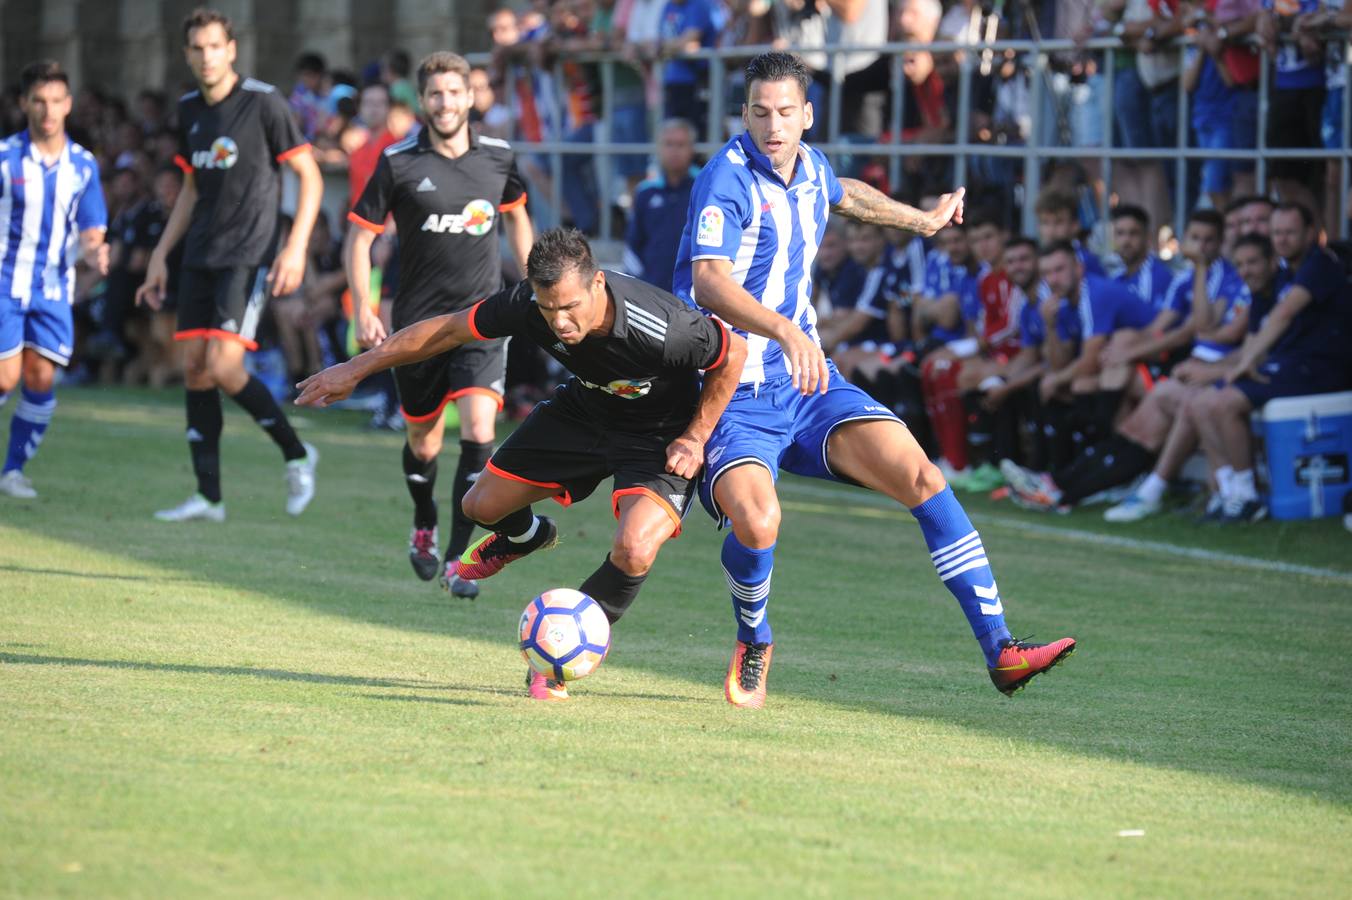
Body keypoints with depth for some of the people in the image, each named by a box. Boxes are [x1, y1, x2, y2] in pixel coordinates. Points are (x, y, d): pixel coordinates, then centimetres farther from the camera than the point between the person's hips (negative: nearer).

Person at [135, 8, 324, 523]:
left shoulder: (264, 103, -10)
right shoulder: (189, 110, 11)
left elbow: (310, 177, -7)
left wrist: (296, 249, -16)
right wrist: (160, 255, 18)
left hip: (248, 257, -7)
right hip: (200, 258, 7)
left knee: (224, 367, -16)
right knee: (194, 367, 3)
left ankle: (296, 455, 5)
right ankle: (208, 496, 7)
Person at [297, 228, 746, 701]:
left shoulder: (663, 328, -39)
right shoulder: (525, 305, -27)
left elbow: (734, 353, -20)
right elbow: (448, 329, -10)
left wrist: (695, 438, -18)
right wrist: (356, 368, -5)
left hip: (658, 434, -5)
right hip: (582, 410, 5)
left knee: (634, 550, -27)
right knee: (482, 505, 8)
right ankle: (523, 535, 48)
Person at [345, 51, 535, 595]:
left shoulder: (498, 158, 1)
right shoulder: (399, 163, -7)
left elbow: (516, 218, 21)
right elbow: (360, 237, -1)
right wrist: (362, 310, -11)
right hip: (417, 322, 0)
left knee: (478, 432, -17)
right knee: (423, 443, 12)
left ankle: (458, 559, -13)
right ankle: (423, 527, 43)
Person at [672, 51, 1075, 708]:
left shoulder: (810, 167, 8)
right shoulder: (728, 178, -16)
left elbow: (844, 194, 36)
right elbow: (709, 283, -32)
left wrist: (922, 220, 49)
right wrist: (787, 332, -47)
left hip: (805, 382, 6)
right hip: (730, 393, -6)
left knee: (921, 477, -12)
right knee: (755, 522, -31)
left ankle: (999, 650, -10)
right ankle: (753, 643, 4)